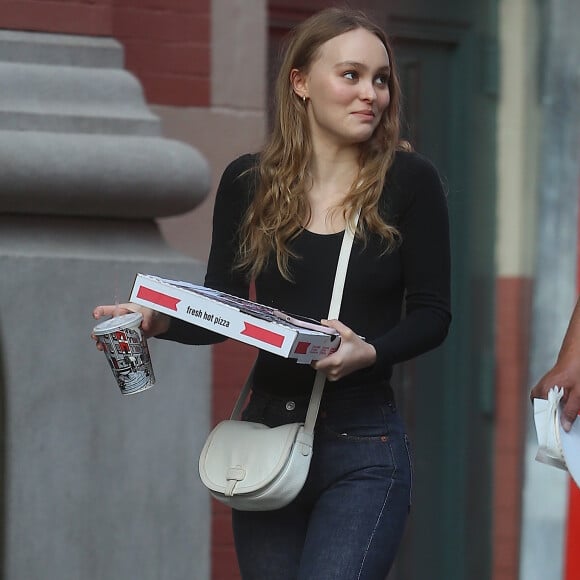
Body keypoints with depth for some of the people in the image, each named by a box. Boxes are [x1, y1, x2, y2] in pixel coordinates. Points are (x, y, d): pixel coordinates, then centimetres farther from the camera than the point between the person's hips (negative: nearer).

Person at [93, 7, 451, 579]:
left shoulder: (409, 182, -4)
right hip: (265, 432, 3)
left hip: (363, 450, -3)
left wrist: (368, 353, -21)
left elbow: (431, 313, -2)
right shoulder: (248, 183, 4)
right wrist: (160, 321, -13)